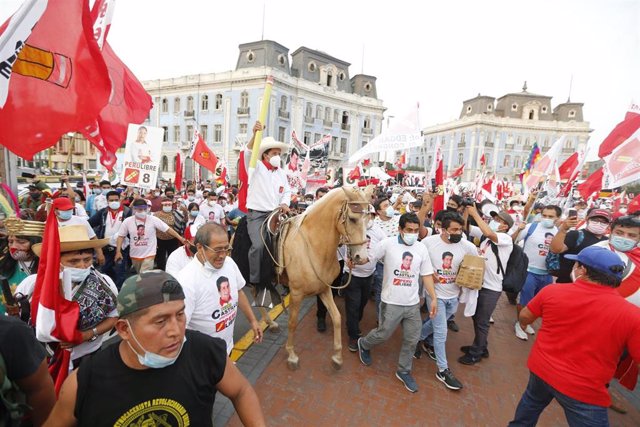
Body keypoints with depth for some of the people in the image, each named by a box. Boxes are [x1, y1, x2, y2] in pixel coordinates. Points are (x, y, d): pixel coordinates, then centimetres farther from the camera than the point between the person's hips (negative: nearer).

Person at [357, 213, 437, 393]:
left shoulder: (421, 248, -1)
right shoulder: (388, 244, -13)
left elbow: (426, 275, 6)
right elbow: (367, 258, -4)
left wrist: (433, 298, 2)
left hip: (413, 303, 4)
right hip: (391, 302, -4)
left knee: (412, 339, 12)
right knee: (383, 334, 9)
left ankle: (403, 371, 35)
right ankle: (363, 344, 41)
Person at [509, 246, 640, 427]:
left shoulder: (552, 291, -13)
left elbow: (524, 317, 3)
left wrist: (523, 324, 25)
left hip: (541, 368, 3)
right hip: (584, 393, -3)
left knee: (531, 401, 31)